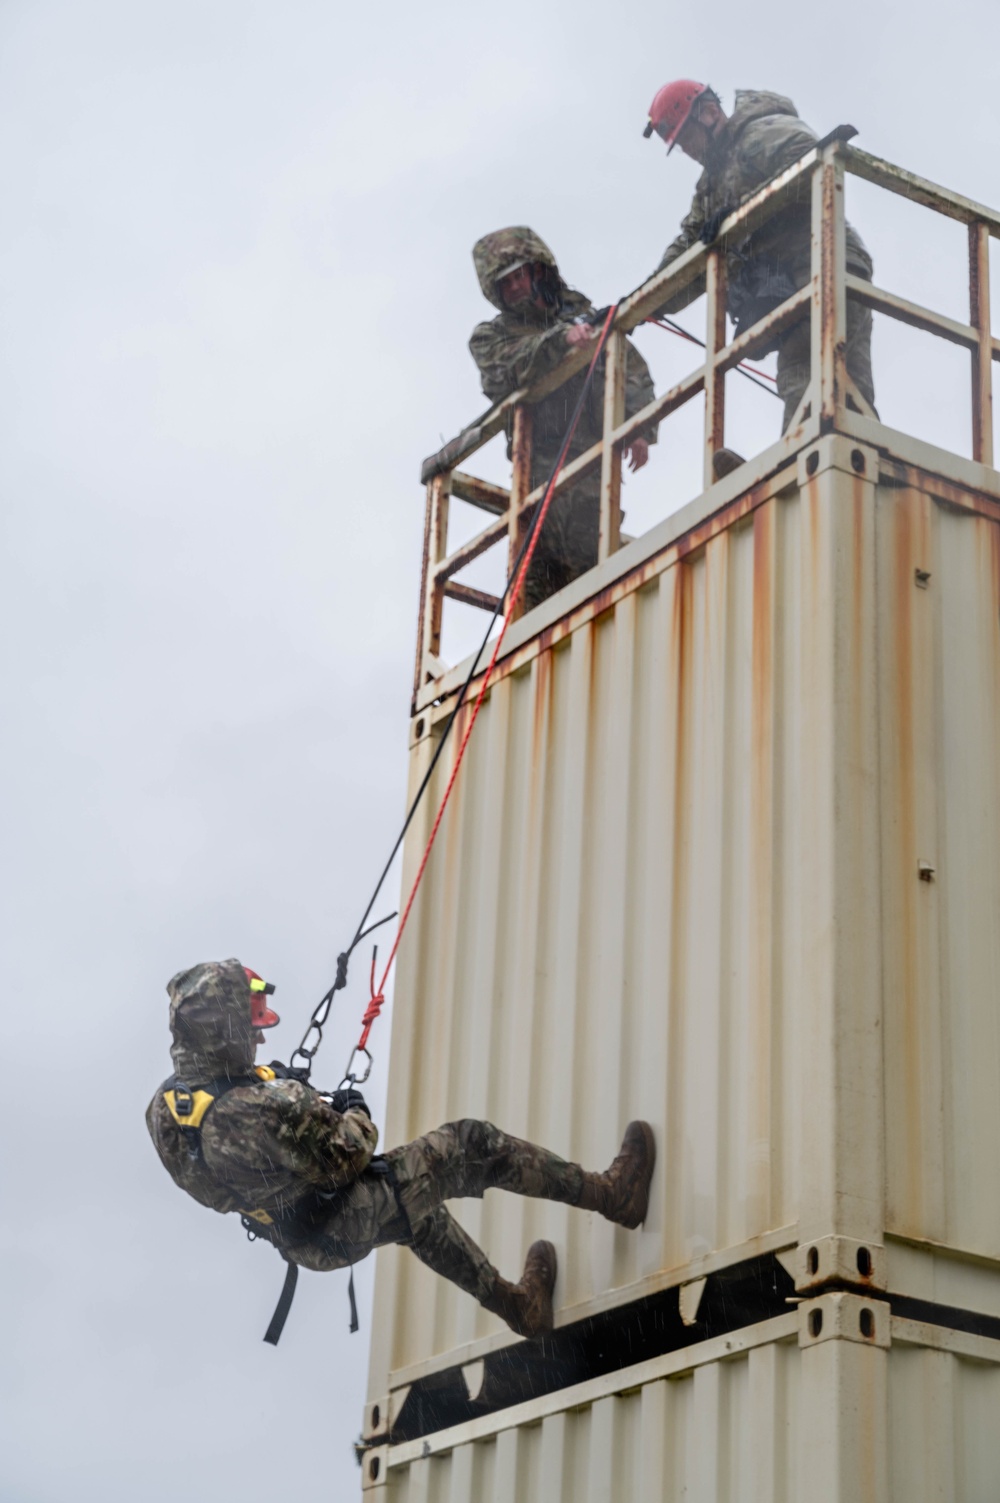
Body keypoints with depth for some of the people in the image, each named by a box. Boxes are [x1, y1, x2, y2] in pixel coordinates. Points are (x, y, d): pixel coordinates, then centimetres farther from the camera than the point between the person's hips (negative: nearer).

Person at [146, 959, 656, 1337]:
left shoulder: (163, 1111, -12)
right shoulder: (262, 1110, -38)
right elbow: (344, 1160, -25)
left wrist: (309, 1104, 8)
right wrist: (355, 1116, -3)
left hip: (297, 1239, 9)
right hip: (340, 1230, -9)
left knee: (417, 1212, 34)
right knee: (469, 1146, 0)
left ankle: (513, 1302, 48)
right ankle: (611, 1193, 13)